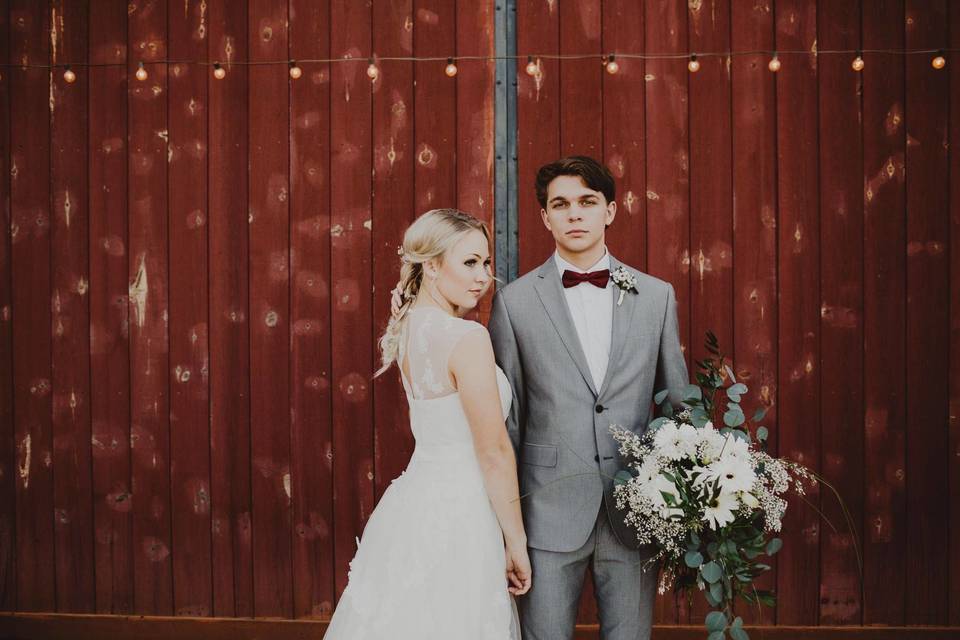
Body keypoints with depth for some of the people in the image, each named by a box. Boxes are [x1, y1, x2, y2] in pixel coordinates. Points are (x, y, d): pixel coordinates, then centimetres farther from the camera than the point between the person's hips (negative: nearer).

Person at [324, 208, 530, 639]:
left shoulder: (409, 328, 6)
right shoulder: (467, 338, -19)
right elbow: (494, 452, -16)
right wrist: (516, 543, -10)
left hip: (414, 502, 9)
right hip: (456, 517, -9)